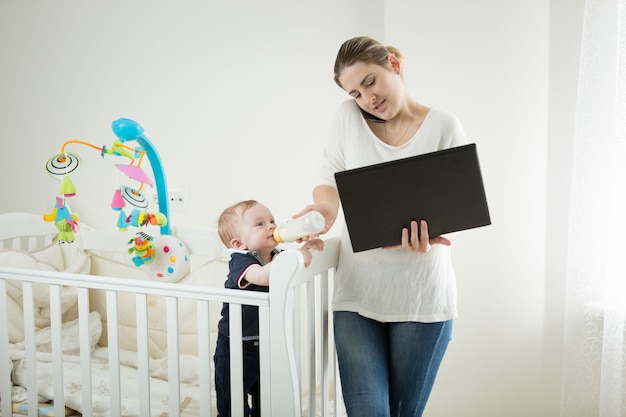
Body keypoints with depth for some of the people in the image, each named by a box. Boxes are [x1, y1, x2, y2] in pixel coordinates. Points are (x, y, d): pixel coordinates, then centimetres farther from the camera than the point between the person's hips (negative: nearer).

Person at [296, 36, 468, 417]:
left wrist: (426, 238, -26)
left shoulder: (445, 128, -2)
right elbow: (329, 179, 10)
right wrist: (326, 206, -15)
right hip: (358, 290, 1)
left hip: (421, 295, -1)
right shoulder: (348, 117, 3)